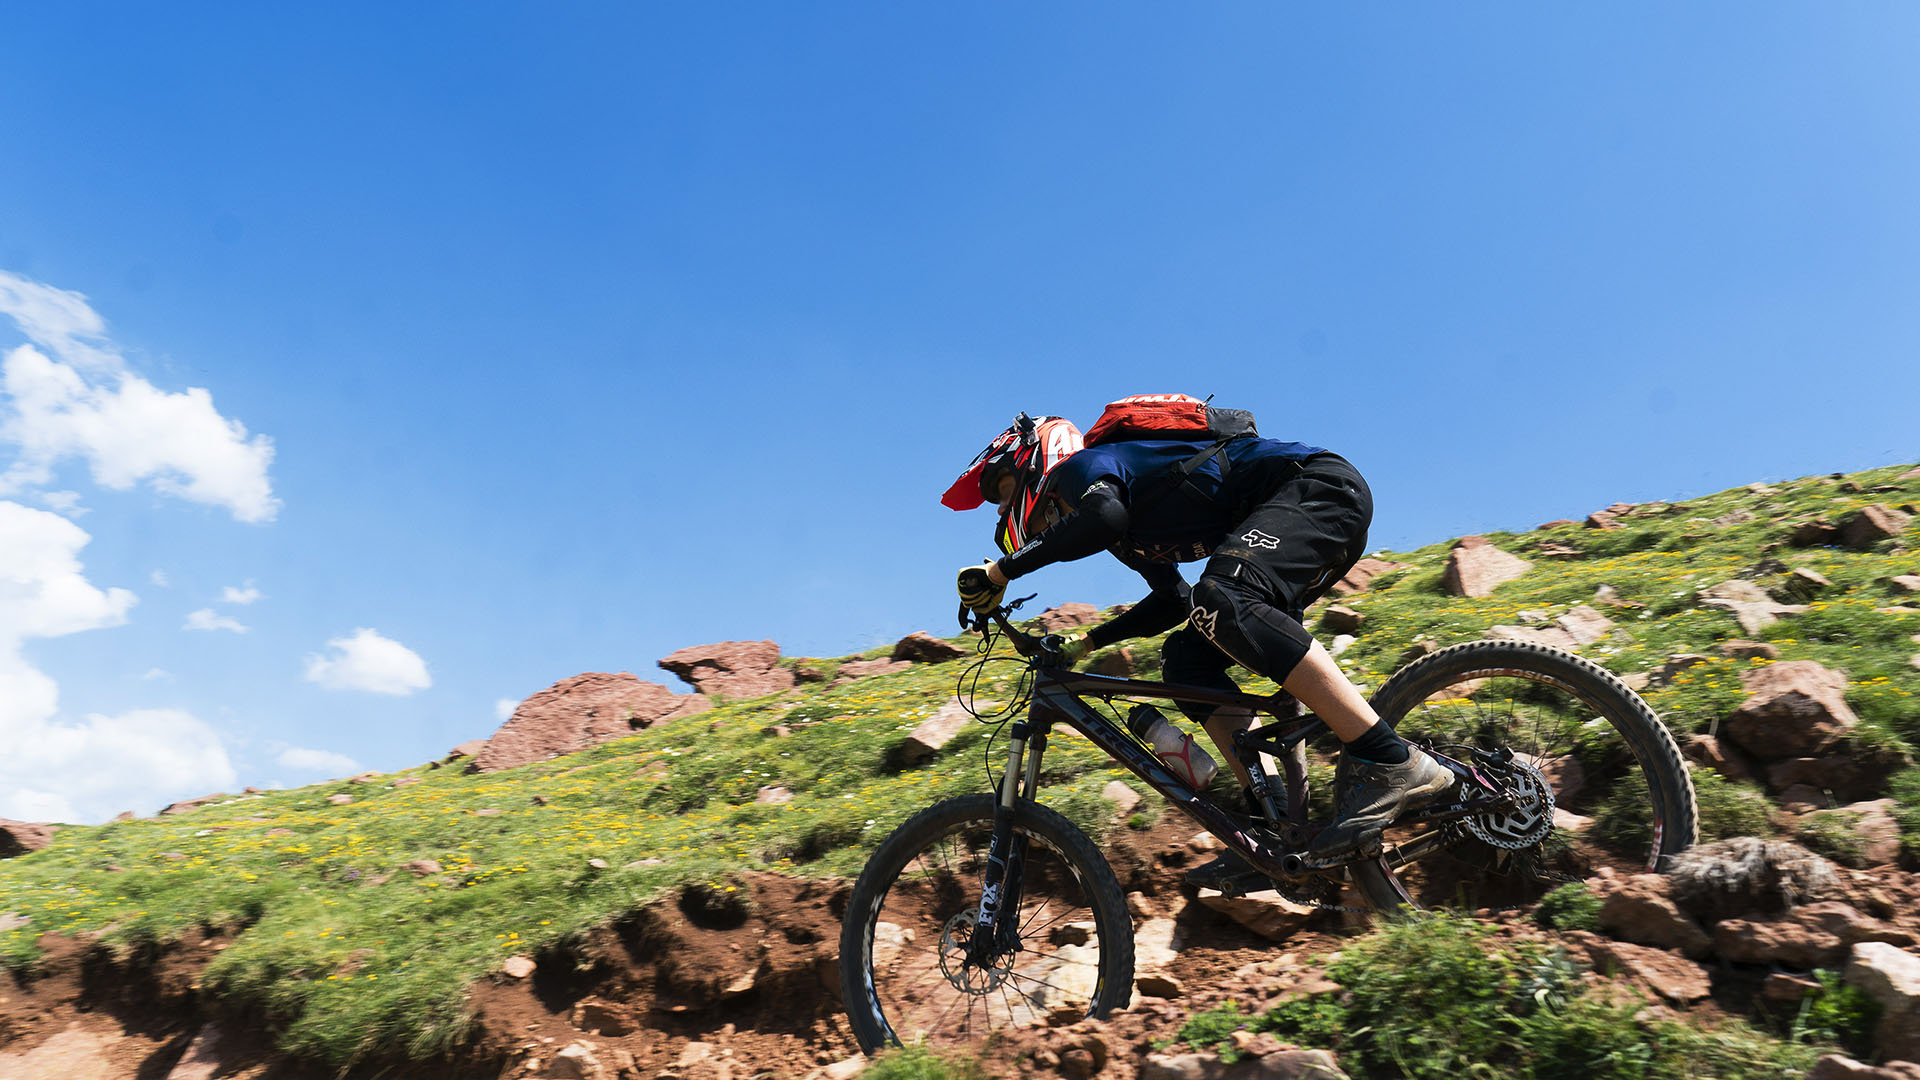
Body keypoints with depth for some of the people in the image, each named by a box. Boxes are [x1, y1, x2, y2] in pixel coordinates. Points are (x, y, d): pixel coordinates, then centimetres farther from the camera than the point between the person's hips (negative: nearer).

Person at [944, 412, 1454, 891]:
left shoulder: (1081, 464, -6)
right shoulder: (1122, 536, 21)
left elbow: (1104, 516, -29)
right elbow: (1174, 600, 27)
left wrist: (1000, 570, -21)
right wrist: (1086, 642, 24)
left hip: (1320, 483, -9)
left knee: (1220, 600, -33)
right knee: (1186, 660, 1)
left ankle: (1392, 764, -35)